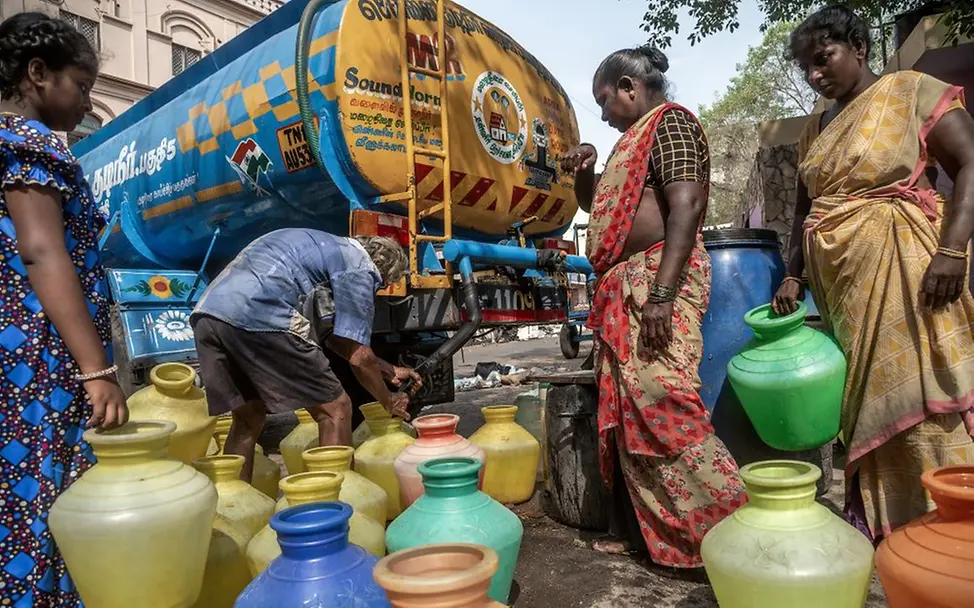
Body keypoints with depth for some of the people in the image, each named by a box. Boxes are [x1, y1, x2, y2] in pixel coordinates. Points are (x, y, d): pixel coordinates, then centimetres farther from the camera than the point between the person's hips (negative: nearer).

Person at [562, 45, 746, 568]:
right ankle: (632, 525, 18)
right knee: (626, 408, 9)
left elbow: (685, 206, -18)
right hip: (624, 289, 10)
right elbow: (596, 205, 36)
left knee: (663, 405, -15)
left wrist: (661, 293, -27)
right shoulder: (636, 138, 25)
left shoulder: (670, 122, -3)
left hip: (657, 281, -10)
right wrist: (585, 171, 15)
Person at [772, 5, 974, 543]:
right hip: (837, 276, 6)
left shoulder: (912, 91, -2)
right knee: (860, 393, 9)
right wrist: (794, 276, 8)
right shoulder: (816, 129, 16)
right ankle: (869, 518, 19)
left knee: (913, 389, -6)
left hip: (900, 265, -6)